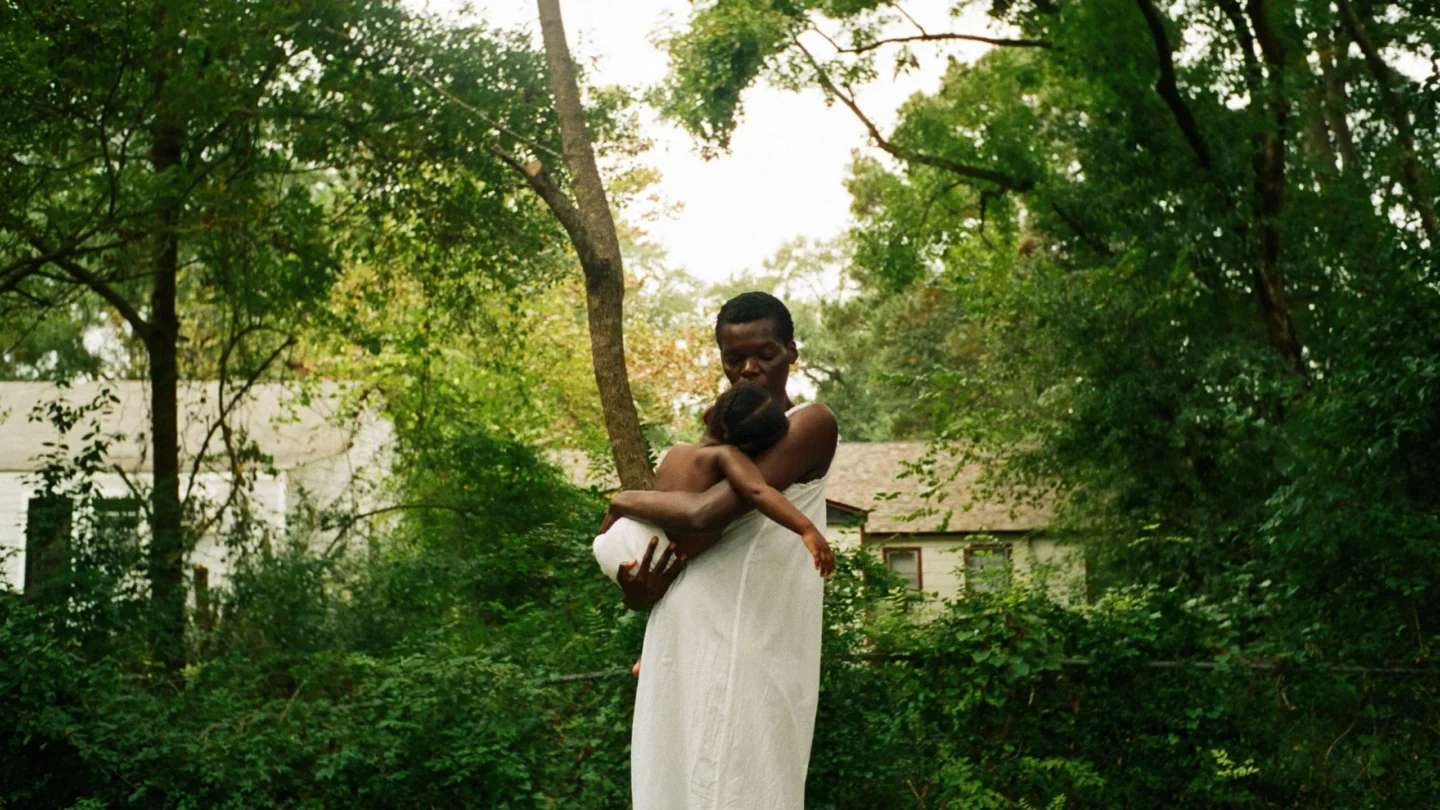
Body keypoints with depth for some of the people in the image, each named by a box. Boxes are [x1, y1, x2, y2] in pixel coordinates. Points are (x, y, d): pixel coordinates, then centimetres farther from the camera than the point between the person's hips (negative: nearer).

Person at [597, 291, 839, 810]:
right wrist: (641, 587, -5)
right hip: (682, 642, 7)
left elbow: (707, 514, -16)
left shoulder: (809, 426, -5)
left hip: (748, 649, -7)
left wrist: (625, 502, 1)